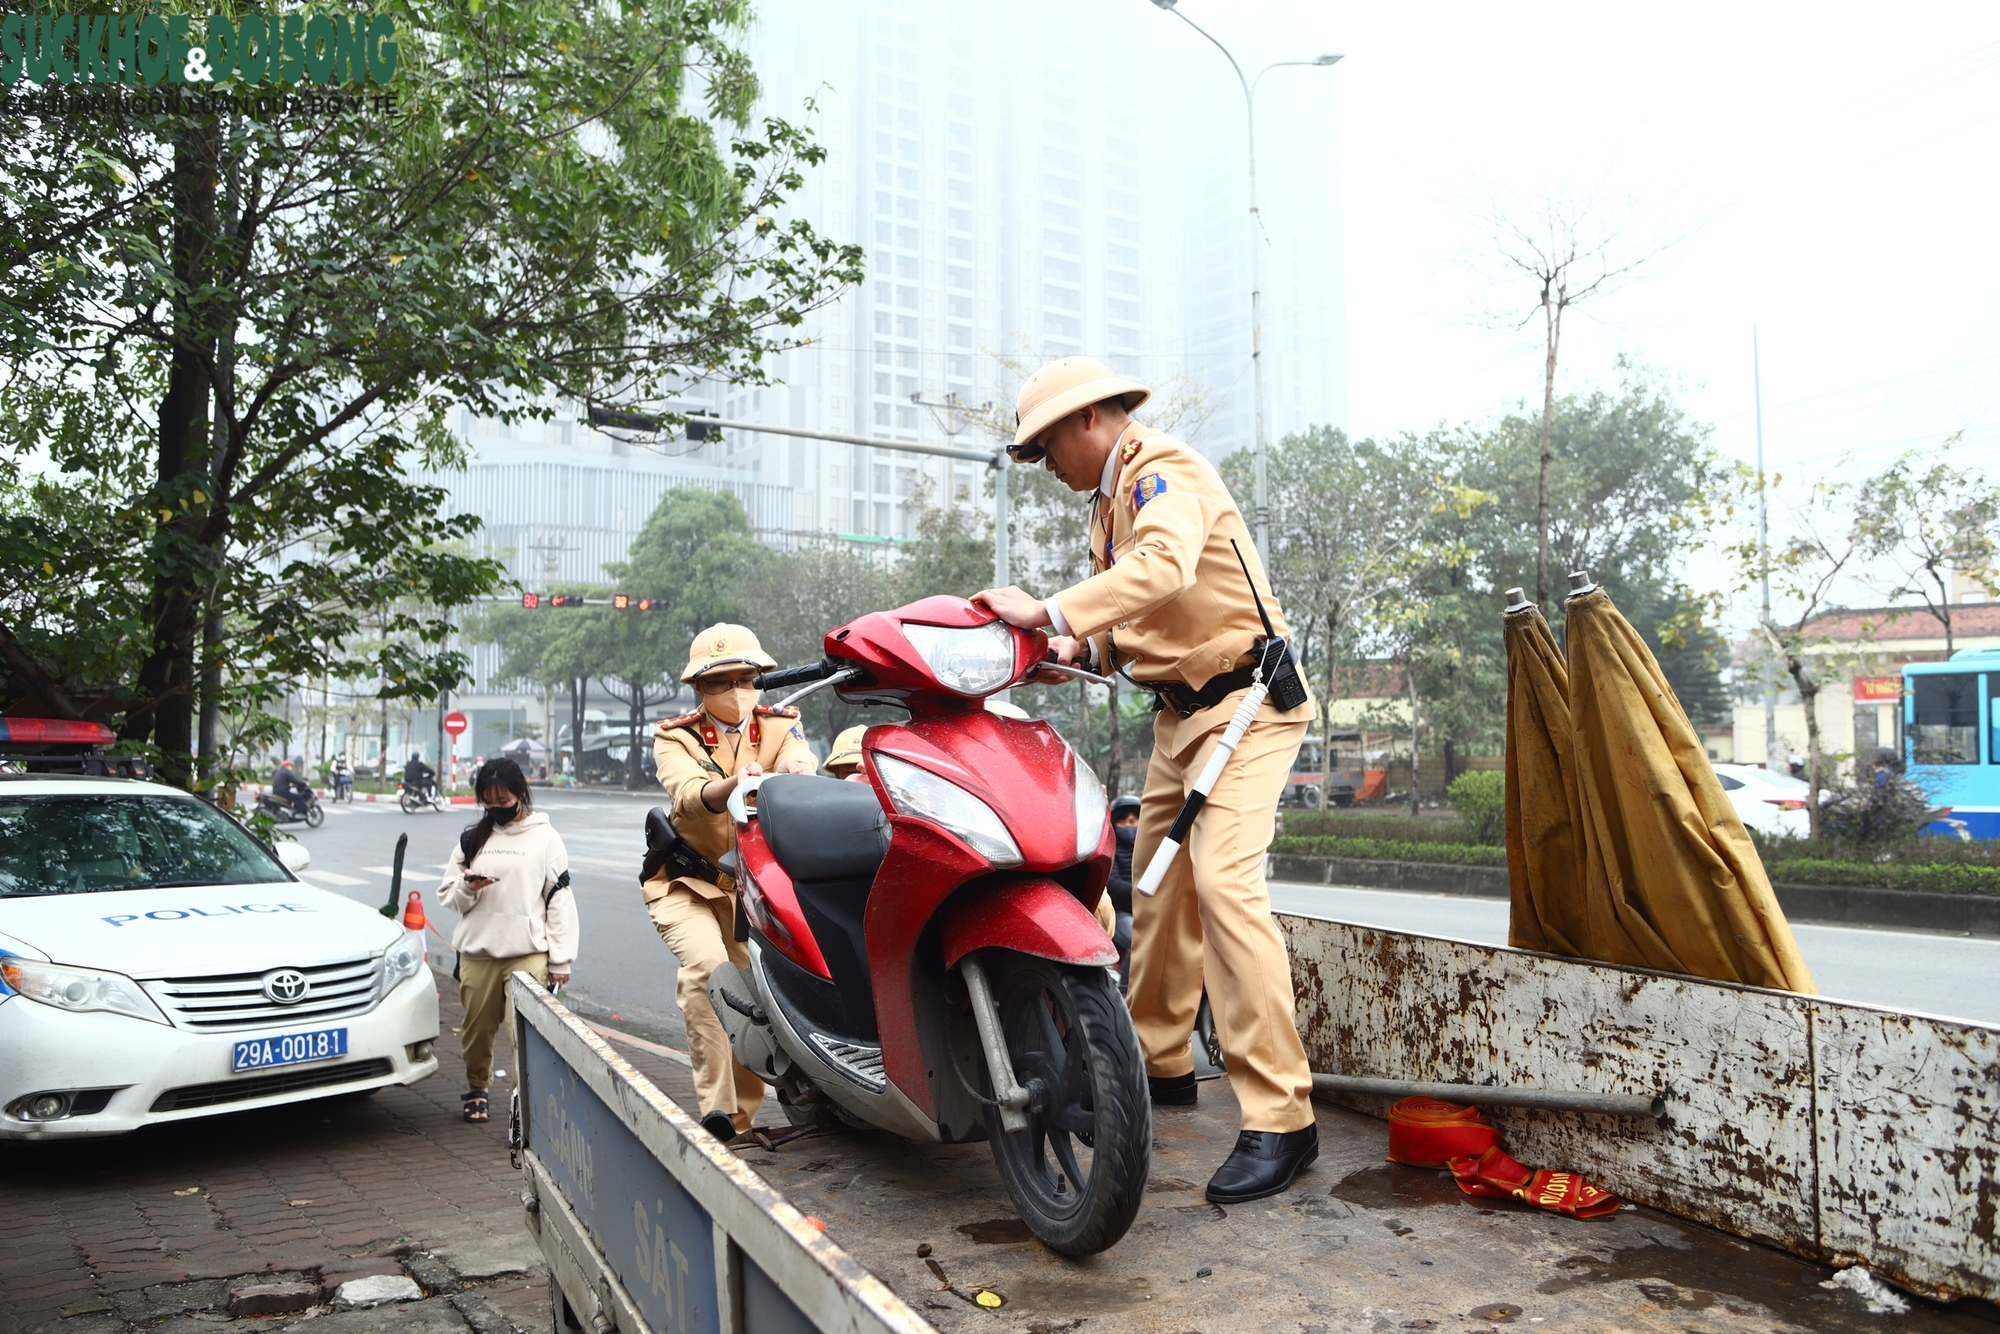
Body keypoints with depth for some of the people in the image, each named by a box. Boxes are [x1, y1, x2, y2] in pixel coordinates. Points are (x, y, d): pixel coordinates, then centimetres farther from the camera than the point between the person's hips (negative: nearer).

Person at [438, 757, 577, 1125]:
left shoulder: (545, 836, 5)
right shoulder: (472, 837, 13)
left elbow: (560, 900, 3)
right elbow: (447, 894, 16)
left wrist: (560, 960, -2)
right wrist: (467, 888, -9)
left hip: (529, 953, -3)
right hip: (477, 952, 3)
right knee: (476, 1030, 10)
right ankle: (477, 1090, 33)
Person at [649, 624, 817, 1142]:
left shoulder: (782, 726, 2)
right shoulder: (675, 738, -4)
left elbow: (798, 761, -22)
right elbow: (687, 793, -25)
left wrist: (797, 770, -48)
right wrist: (731, 785, -48)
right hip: (687, 883, -2)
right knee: (706, 963, -26)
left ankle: (741, 1114, 6)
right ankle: (716, 1105, -22)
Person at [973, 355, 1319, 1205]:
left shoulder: (1165, 472, -12)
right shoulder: (1111, 504, 18)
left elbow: (1165, 566, -34)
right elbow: (1127, 626, 17)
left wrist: (1051, 612, -35)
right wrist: (1063, 649, -2)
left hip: (1244, 699, -10)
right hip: (1182, 709, 10)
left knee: (1223, 881, -21)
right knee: (1158, 880, 14)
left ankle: (1280, 1116, -16)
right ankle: (1160, 1062, 30)